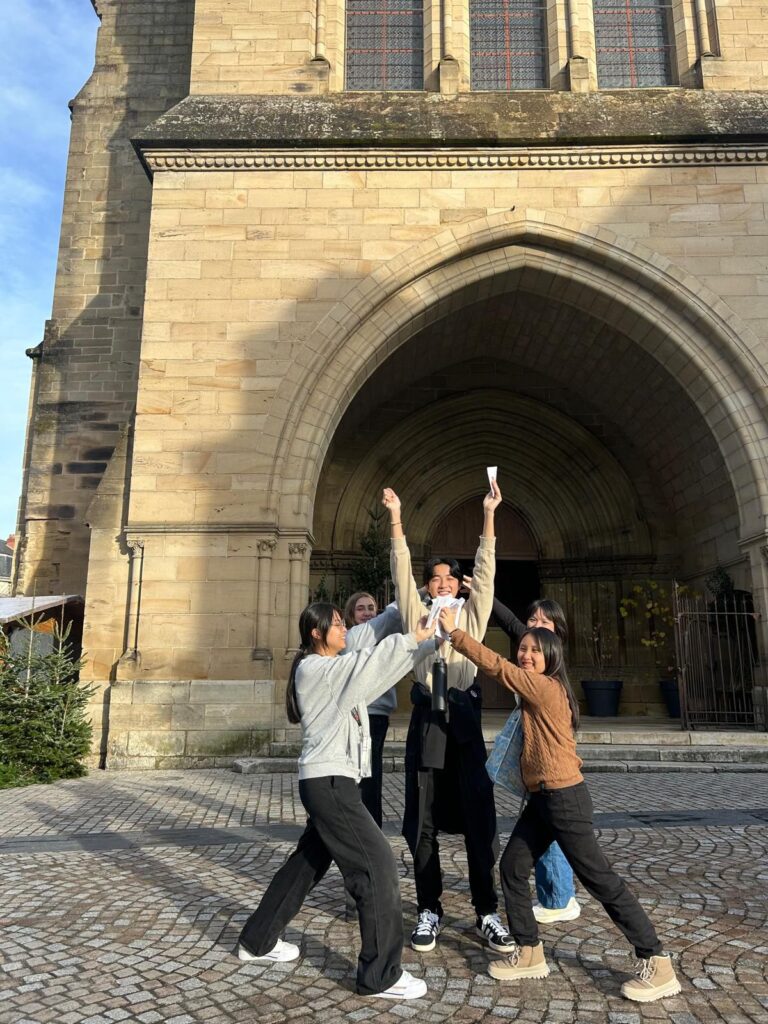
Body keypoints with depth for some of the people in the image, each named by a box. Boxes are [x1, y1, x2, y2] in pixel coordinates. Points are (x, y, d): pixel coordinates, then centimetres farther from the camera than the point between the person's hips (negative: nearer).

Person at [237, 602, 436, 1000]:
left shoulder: (337, 670, 16)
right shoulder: (314, 669, -12)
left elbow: (375, 668, 11)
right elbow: (370, 661, -24)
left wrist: (429, 643, 4)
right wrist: (413, 638, -17)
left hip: (331, 782, 10)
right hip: (328, 782, -10)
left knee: (307, 863, 20)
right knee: (378, 866, -8)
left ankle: (258, 941, 36)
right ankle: (381, 975, 2)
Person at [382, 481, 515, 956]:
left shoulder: (471, 615, 11)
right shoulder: (416, 613, 10)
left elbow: (486, 572, 2)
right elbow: (402, 571, 2)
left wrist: (489, 515, -6)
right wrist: (396, 518, -5)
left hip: (464, 720, 0)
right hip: (427, 718, 0)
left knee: (479, 819, 2)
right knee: (423, 823, 6)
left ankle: (487, 913, 14)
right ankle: (429, 911, 19)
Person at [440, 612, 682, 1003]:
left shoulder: (546, 687, -17)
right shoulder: (538, 692, 12)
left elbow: (497, 667, -20)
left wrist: (455, 632, -16)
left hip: (565, 799, -9)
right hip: (542, 798, 9)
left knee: (599, 878, -2)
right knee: (512, 867, 9)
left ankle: (657, 965, 9)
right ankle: (529, 953, 21)